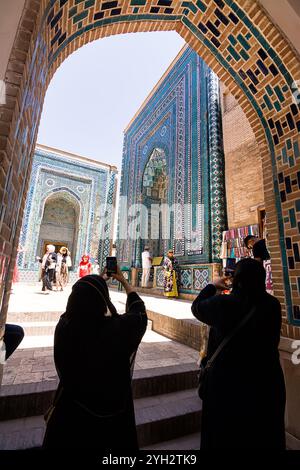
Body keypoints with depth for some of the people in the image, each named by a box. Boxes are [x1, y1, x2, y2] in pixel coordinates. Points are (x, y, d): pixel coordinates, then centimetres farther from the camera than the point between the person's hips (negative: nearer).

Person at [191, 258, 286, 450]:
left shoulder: (223, 304, -25)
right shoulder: (273, 305, -14)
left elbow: (197, 307, -5)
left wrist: (212, 287, 11)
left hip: (228, 380, -3)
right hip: (266, 379, 4)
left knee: (226, 436, 22)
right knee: (263, 435, 28)